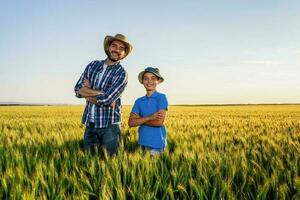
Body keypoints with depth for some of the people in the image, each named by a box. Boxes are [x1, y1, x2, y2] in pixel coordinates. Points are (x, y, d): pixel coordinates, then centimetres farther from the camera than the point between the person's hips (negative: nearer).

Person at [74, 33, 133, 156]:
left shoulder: (121, 74, -7)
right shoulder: (93, 65, 8)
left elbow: (107, 99, -20)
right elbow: (78, 89, -3)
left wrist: (88, 92, -4)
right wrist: (101, 93, -14)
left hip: (109, 124, -4)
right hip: (89, 123, 4)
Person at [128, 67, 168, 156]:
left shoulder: (161, 97, -4)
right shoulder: (139, 101, 8)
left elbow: (160, 122, -14)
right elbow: (131, 122, -3)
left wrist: (140, 120, -4)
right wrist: (149, 117, -15)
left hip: (157, 143, -4)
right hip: (143, 142, 4)